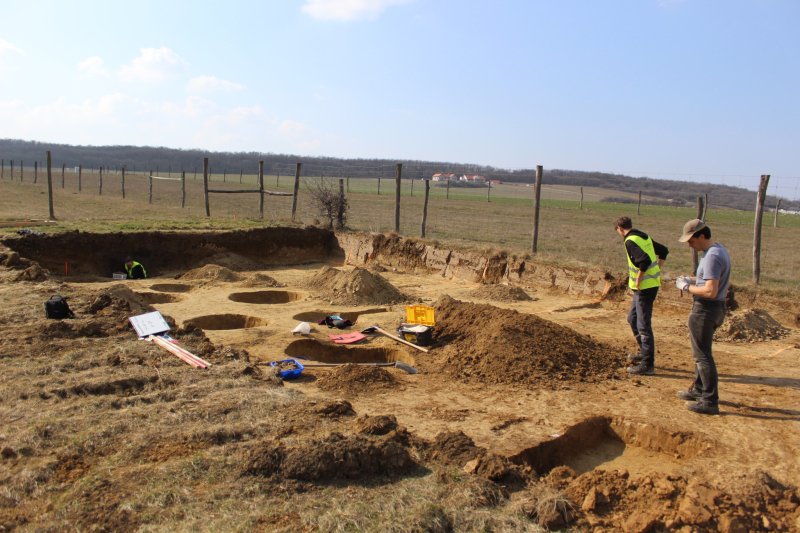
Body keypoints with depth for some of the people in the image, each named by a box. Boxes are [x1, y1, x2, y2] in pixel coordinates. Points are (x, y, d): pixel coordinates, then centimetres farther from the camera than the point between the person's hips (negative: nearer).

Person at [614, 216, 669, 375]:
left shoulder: (630, 241, -16)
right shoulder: (644, 237, 12)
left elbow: (645, 260, -29)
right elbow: (664, 251, 24)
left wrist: (638, 280, -18)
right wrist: (656, 271, 20)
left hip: (645, 287, -10)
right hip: (651, 283, 10)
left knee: (643, 325, -4)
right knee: (632, 319, 22)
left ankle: (648, 364, 2)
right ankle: (644, 353, 32)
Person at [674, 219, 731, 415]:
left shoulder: (712, 257, -23)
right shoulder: (720, 250, 10)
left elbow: (710, 291, -28)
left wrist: (687, 287, -15)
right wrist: (692, 279, 10)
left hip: (705, 309, -11)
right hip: (716, 307, 11)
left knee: (702, 355, -3)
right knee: (701, 351, 22)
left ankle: (710, 401, 4)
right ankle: (699, 389, 35)